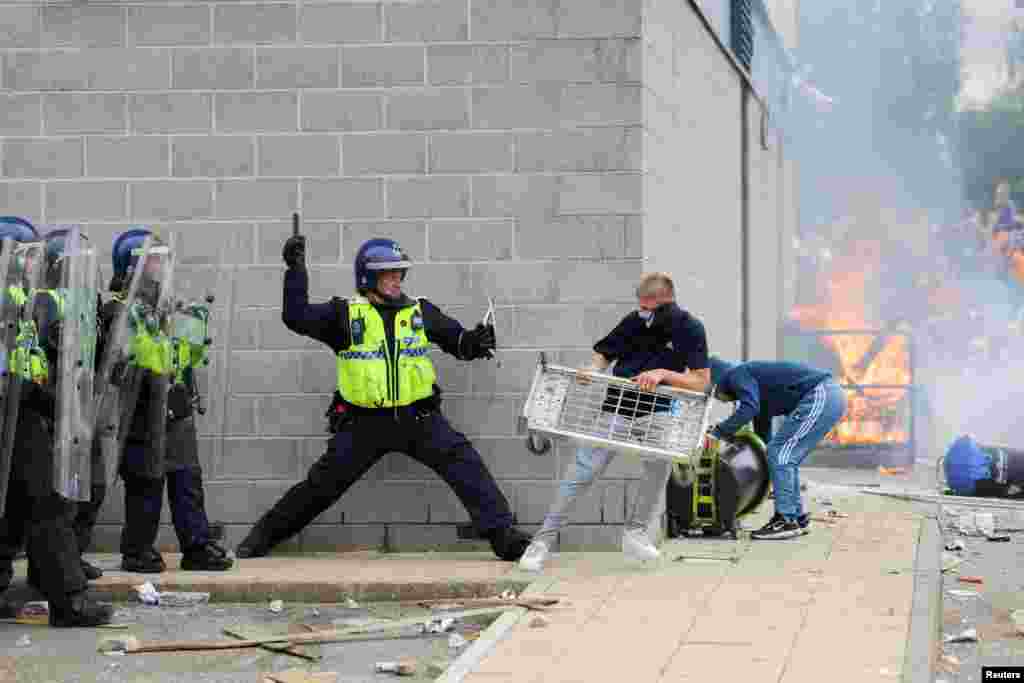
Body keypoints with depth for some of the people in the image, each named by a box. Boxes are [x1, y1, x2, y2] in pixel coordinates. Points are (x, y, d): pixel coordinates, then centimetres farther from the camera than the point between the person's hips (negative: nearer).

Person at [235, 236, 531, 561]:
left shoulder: (421, 312, 8)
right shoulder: (345, 314, 0)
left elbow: (457, 340, 13)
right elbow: (297, 317, -8)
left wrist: (475, 342, -10)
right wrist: (296, 269, -15)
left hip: (419, 416, 2)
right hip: (364, 421, -2)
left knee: (466, 465, -13)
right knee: (323, 483, 3)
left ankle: (501, 533, -11)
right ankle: (264, 535, 19)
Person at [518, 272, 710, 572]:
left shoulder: (690, 329, -10)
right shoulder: (634, 321, -7)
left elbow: (702, 382, -14)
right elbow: (603, 354, 5)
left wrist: (662, 373, -28)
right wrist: (592, 368, -18)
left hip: (655, 413, 0)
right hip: (617, 409, 0)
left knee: (660, 464, -26)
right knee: (581, 474, -8)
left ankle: (635, 532, -6)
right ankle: (543, 541, -2)